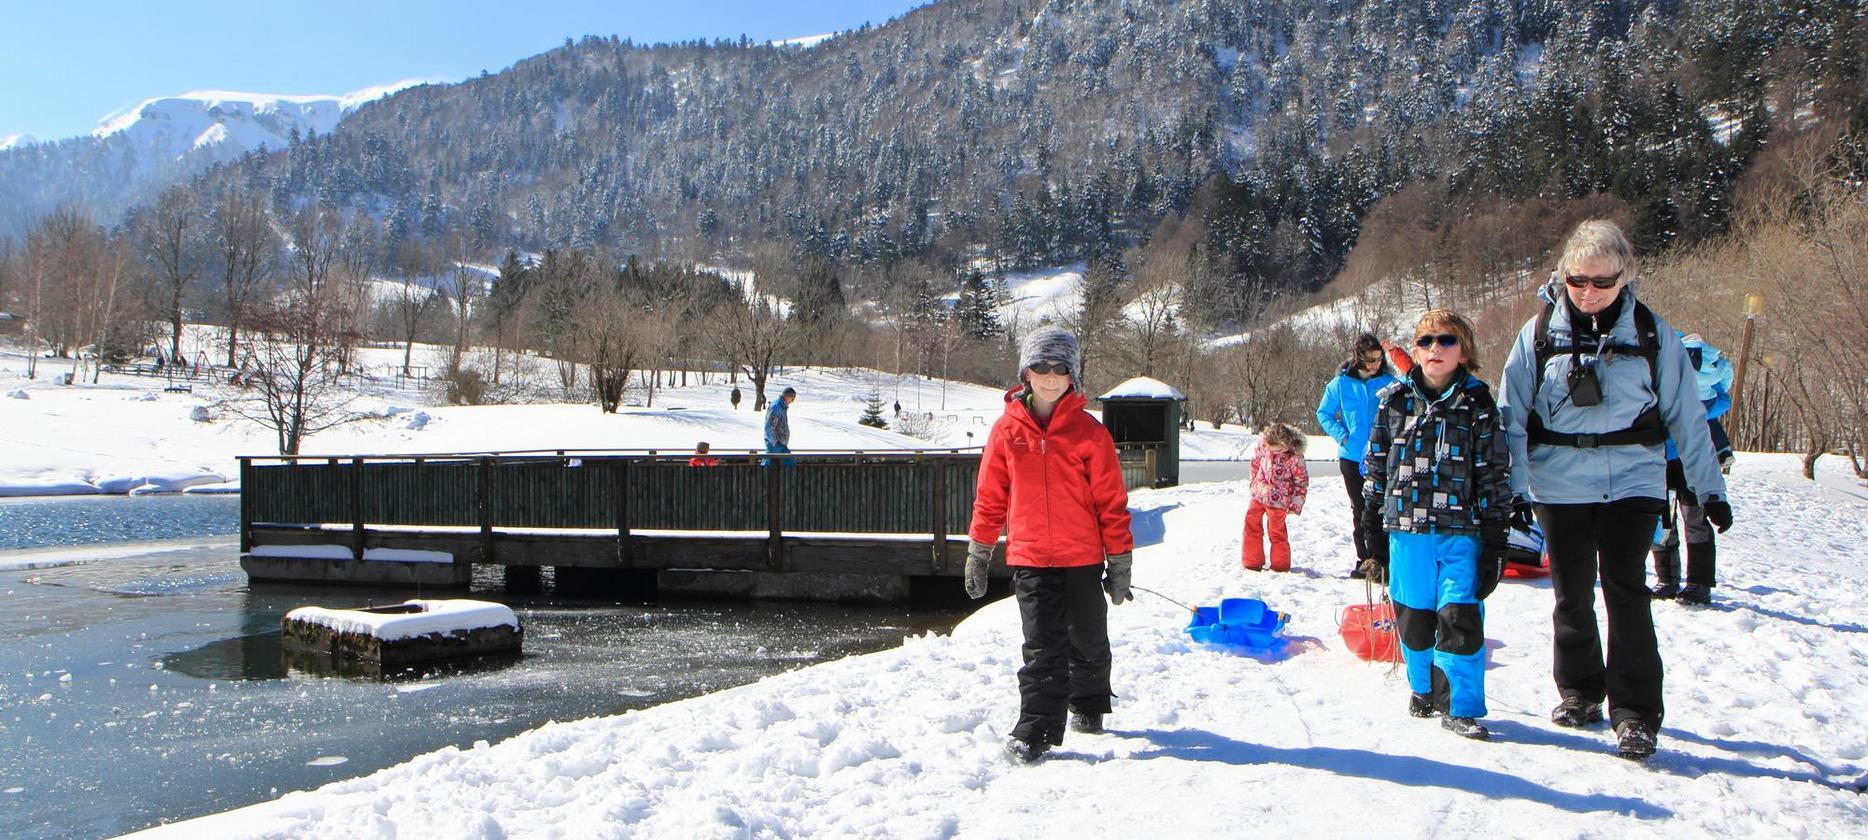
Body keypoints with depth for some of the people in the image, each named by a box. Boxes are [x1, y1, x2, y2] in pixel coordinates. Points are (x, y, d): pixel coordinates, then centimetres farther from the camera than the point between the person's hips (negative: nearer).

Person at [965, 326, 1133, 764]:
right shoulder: (1007, 429, 1)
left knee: (1088, 641, 16)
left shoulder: (1089, 431, -3)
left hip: (1082, 558, 1)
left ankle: (1088, 706, 39)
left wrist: (1119, 561, 0)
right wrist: (978, 552, 9)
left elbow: (1111, 500, 0)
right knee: (1042, 648, -5)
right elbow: (990, 496, 8)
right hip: (1030, 559, 0)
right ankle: (1035, 731, 0)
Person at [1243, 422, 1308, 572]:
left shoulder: (1295, 457, -22)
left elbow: (1302, 481, -11)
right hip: (1259, 495, 5)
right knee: (1251, 523, 6)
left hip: (1278, 501, -5)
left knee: (1276, 530, 3)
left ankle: (1280, 565, 19)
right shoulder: (1263, 445, -11)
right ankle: (1252, 562, 17)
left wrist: (1296, 505, -8)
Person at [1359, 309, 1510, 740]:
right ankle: (1423, 688, 30)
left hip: (1461, 530, -2)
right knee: (1413, 616, 9)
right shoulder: (1395, 400, 6)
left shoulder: (1478, 404, 2)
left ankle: (1460, 705, 5)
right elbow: (1377, 464, 11)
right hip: (1406, 528, 2)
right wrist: (1375, 530, 9)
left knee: (1461, 616, -7)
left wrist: (1495, 539, -1)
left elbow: (1495, 473, 3)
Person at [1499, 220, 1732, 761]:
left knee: (1626, 590, -10)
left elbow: (1686, 416, 6)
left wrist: (1710, 488, 6)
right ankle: (1579, 692, 28)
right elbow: (1512, 414, 1)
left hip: (1632, 480, -1)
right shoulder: (1541, 331, 2)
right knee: (1572, 594, 10)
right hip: (1558, 485, 1)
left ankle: (1635, 714, -3)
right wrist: (1514, 487, -6)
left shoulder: (1651, 333, 2)